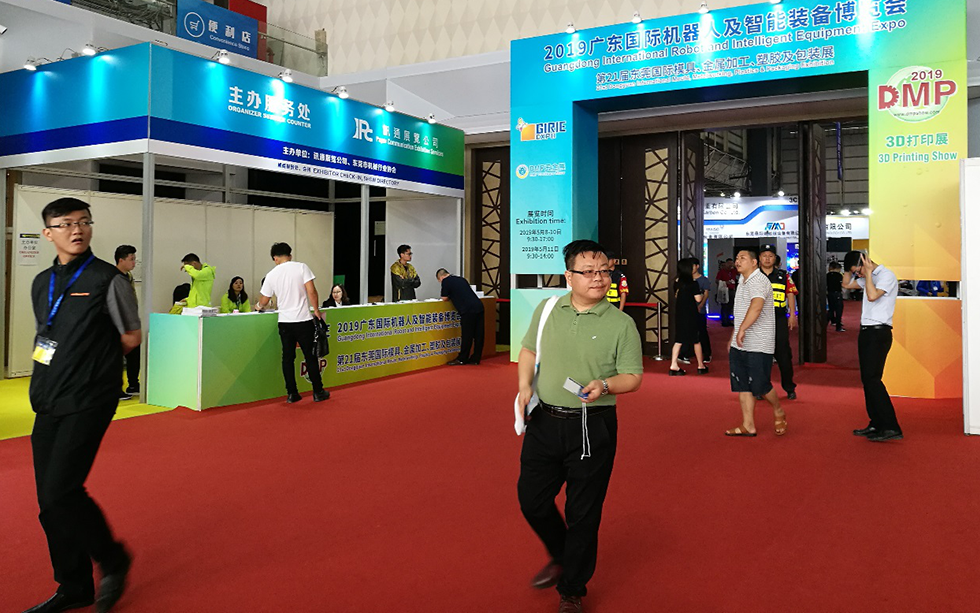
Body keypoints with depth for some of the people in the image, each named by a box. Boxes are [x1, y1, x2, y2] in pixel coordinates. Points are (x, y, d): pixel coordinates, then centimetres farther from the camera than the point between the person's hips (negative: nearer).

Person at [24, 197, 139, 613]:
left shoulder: (108, 280, -6)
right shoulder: (41, 283, 12)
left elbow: (131, 337, -2)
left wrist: (95, 361, -2)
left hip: (89, 401, -7)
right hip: (48, 403, 7)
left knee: (61, 491, -14)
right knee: (49, 499, 10)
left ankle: (112, 560, 10)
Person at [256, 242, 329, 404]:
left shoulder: (272, 275, 4)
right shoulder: (301, 267, -4)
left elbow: (263, 301, 14)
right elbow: (311, 291, -11)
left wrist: (259, 306, 36)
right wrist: (316, 310, 1)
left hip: (284, 322, 2)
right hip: (303, 320, -2)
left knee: (288, 357, 9)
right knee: (310, 356, 6)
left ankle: (292, 394, 12)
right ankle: (318, 392, 12)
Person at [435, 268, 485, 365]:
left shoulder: (446, 281, 3)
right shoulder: (461, 279, 24)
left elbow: (445, 298, 7)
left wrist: (451, 296, 27)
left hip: (468, 310, -7)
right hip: (479, 306, 7)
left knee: (466, 336, 2)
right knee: (478, 335, 9)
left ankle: (462, 359, 12)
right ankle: (475, 358, 18)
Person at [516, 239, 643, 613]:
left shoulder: (621, 323, -7)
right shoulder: (547, 310, 4)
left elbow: (634, 377, -6)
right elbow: (529, 350, 17)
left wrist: (604, 385, -25)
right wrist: (524, 386, 1)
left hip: (592, 428, -3)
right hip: (544, 421, 4)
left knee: (583, 513, 7)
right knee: (531, 499, 12)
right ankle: (561, 557, 43)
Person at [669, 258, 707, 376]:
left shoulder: (677, 283, 3)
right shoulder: (693, 284, -14)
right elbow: (698, 299, -13)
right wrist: (702, 295, 7)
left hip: (679, 315, 5)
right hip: (691, 316, -5)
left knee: (678, 341, 7)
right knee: (696, 341, 9)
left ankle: (673, 366, 0)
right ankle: (701, 366, 19)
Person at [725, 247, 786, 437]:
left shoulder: (758, 281, -13)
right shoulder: (742, 282, 18)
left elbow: (756, 306, -31)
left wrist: (742, 329, -38)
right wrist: (733, 337, 26)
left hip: (758, 345, -9)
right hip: (740, 345, 9)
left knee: (760, 385, -4)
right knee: (742, 386, 6)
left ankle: (779, 412, 23)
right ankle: (748, 426, 11)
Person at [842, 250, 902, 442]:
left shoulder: (887, 276, -11)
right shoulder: (868, 278, 15)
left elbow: (872, 295, -26)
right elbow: (847, 284, 27)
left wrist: (868, 272, -17)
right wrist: (850, 268, 13)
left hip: (879, 333, -9)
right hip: (867, 331, 9)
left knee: (872, 378, -14)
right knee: (867, 379, 10)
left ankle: (891, 428, -13)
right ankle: (876, 424, 15)